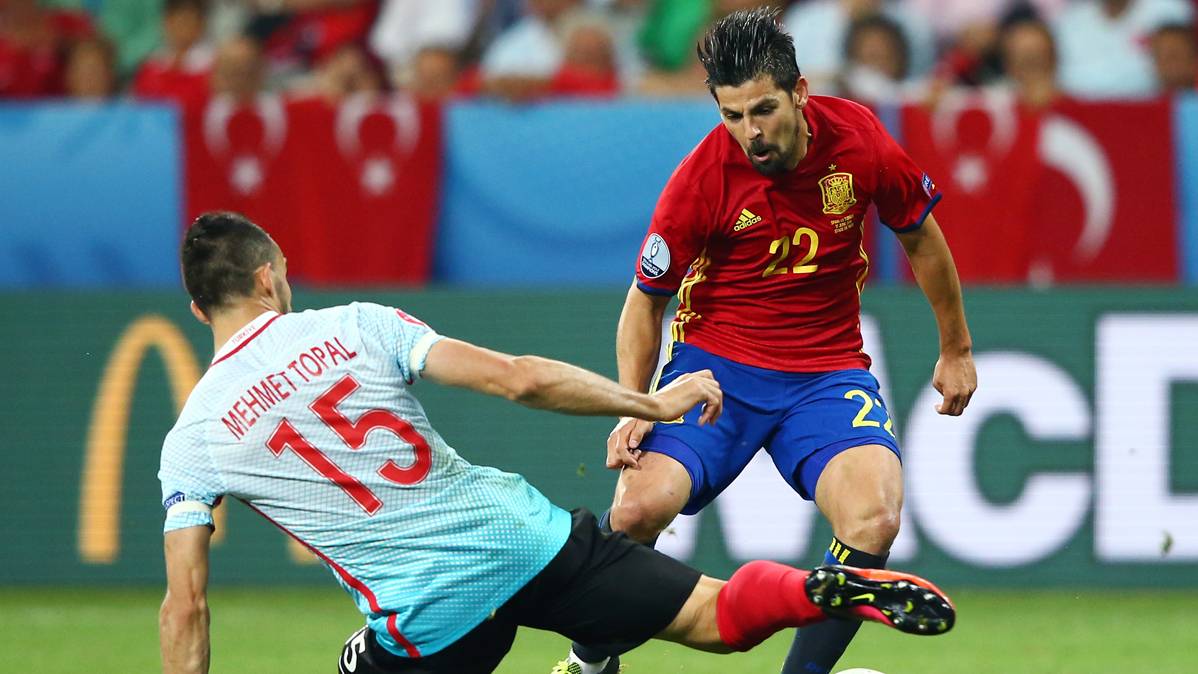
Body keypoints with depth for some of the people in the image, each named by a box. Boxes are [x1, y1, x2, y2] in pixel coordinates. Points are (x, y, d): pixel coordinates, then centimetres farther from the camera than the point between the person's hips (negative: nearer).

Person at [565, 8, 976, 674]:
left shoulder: (857, 138, -10)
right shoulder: (702, 178, -15)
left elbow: (921, 238, 10)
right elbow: (647, 297, -1)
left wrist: (955, 350, 20)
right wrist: (635, 407, -14)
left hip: (827, 372, 2)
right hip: (716, 362, -1)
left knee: (874, 521, -27)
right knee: (639, 507, -25)